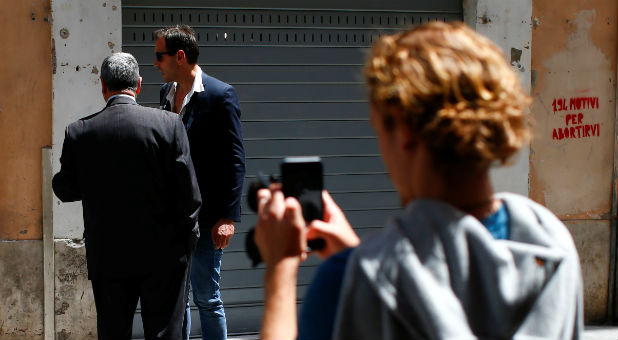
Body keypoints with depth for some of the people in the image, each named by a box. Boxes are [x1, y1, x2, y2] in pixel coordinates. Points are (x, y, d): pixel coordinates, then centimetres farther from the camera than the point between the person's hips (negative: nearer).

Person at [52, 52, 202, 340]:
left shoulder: (79, 132, -5)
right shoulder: (168, 124, -9)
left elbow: (65, 191, 2)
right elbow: (188, 193, -9)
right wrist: (187, 242, 3)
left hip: (107, 257, 1)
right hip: (163, 255, -1)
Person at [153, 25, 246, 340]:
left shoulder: (220, 95, -11)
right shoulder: (166, 92, 10)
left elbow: (235, 160, -12)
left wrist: (228, 217, -16)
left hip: (204, 218, -7)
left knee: (207, 299, 1)